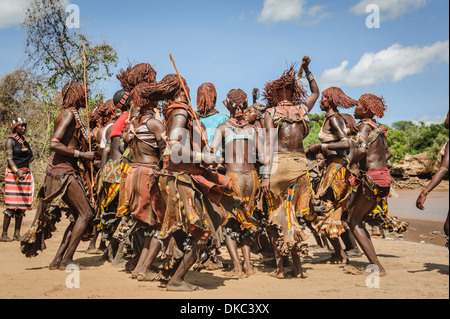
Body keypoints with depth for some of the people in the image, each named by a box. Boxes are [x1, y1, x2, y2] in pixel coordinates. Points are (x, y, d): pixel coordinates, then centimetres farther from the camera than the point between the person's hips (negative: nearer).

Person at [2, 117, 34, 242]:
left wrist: (23, 164, 10)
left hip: (26, 174, 6)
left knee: (22, 205, 4)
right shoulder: (10, 140, -1)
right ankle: (4, 234, -4)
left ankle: (17, 234, 8)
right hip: (13, 174, -6)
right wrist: (17, 171, -29)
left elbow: (31, 157, 29)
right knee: (11, 206, -9)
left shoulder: (25, 142, 17)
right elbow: (9, 158, -13)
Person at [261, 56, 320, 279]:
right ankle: (297, 267, 12)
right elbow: (316, 92, 30)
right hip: (300, 164, 3)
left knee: (277, 215, 7)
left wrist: (266, 175, -12)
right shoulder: (303, 109, 7)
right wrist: (307, 69, 29)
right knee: (291, 214, 12)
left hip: (278, 164, -3)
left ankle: (280, 266, 7)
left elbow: (269, 145, -10)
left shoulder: (270, 113, -2)